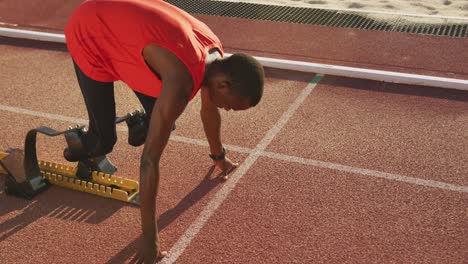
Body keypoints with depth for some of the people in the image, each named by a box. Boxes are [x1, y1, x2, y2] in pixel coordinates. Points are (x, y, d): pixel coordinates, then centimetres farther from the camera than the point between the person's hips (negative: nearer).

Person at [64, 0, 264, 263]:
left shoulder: (215, 54, -10)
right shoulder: (181, 80, -38)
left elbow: (209, 110, 11)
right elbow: (150, 159, -36)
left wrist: (219, 155, 27)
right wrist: (150, 236, -29)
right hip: (89, 35, -7)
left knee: (162, 122, 2)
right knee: (103, 140, -7)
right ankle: (80, 147, 24)